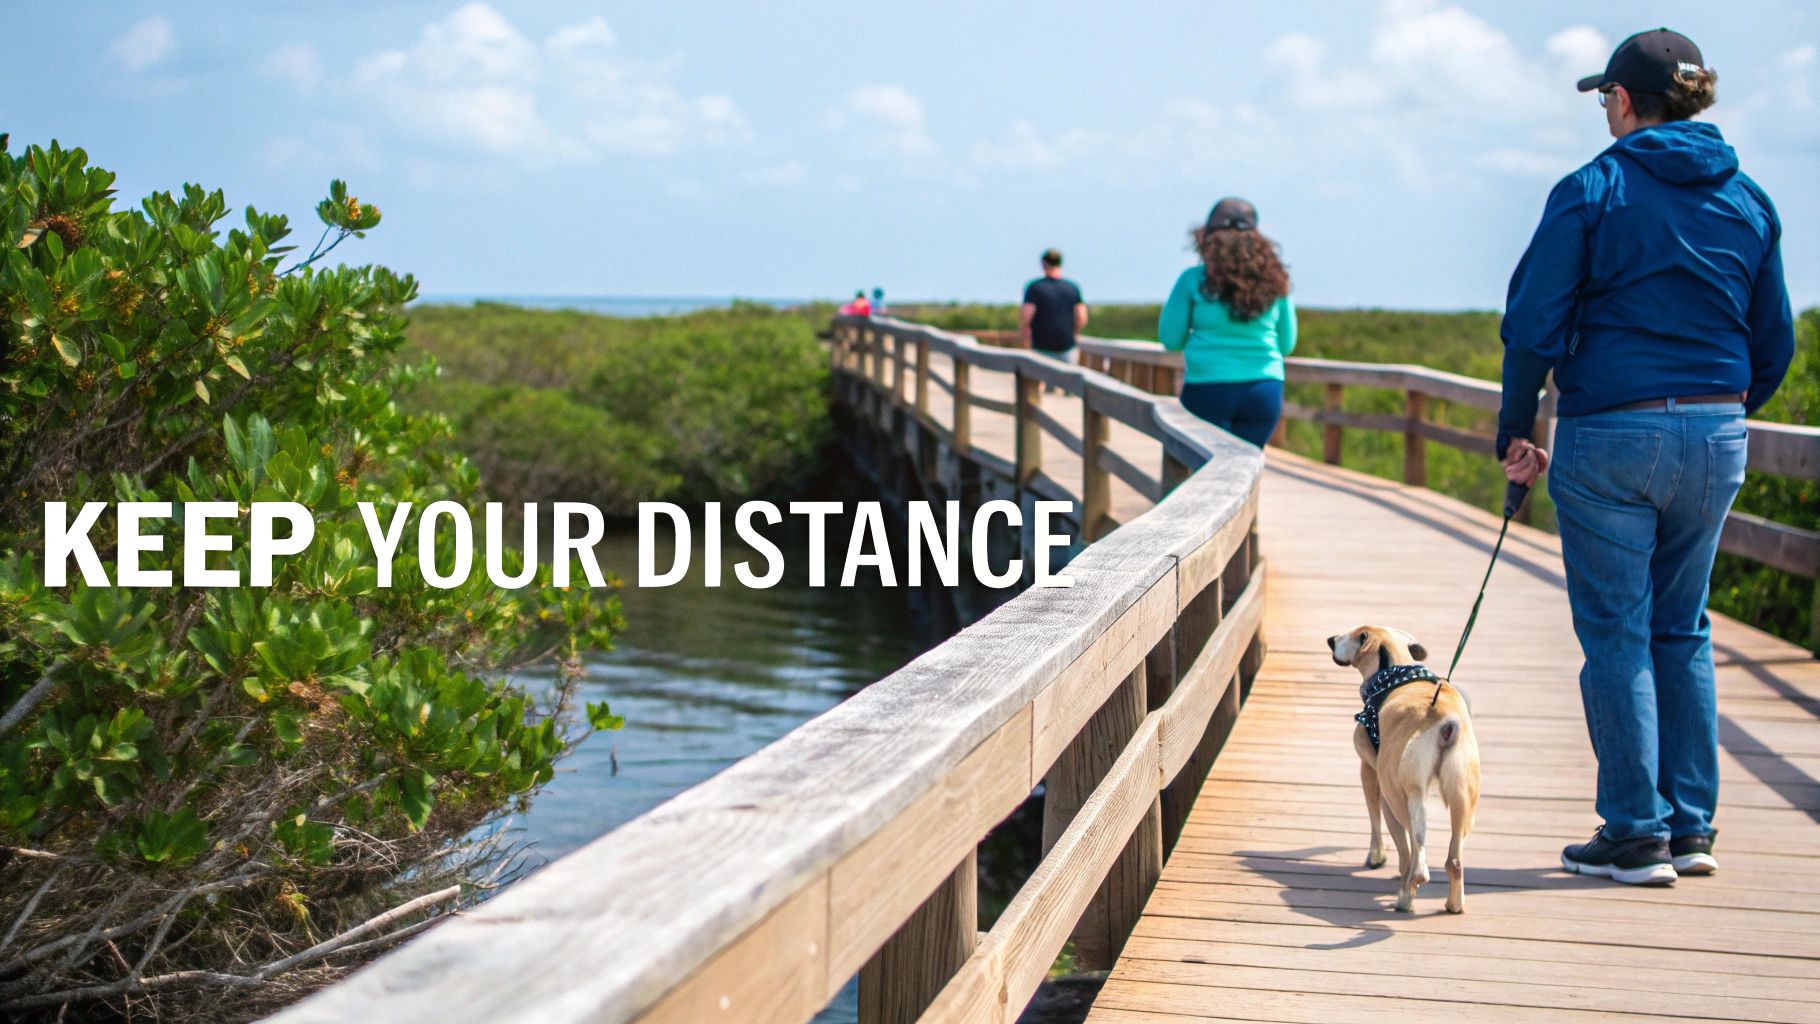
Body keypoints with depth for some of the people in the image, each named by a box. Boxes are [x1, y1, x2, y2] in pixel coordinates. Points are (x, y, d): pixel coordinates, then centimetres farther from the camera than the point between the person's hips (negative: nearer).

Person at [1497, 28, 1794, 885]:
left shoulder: (1593, 191, -6)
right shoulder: (1748, 202, 8)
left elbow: (1534, 325, -9)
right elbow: (1773, 344, 12)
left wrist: (1515, 434, 1)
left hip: (1610, 435, -5)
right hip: (1717, 440, 5)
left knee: (1617, 634, 3)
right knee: (1682, 630, 15)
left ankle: (1636, 834, 5)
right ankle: (1691, 828, 17)